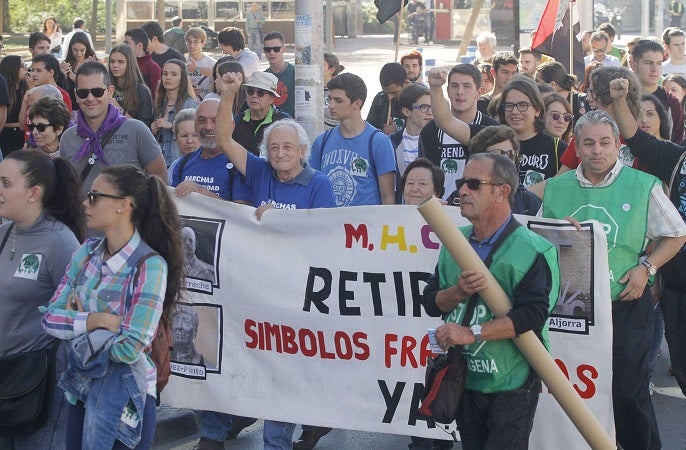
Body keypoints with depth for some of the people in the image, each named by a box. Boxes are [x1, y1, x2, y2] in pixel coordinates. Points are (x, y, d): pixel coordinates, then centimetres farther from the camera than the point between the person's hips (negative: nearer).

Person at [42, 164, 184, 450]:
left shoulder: (150, 266, -19)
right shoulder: (87, 252, 1)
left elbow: (130, 349, -25)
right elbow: (50, 318, -4)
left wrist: (77, 321, -11)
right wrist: (98, 320, -20)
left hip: (123, 397, -6)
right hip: (81, 388, 6)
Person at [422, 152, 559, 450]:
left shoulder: (532, 250, -13)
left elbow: (532, 315, -24)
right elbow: (431, 302, 5)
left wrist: (472, 333, -25)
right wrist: (459, 292, -17)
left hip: (511, 384, -6)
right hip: (464, 380, 6)